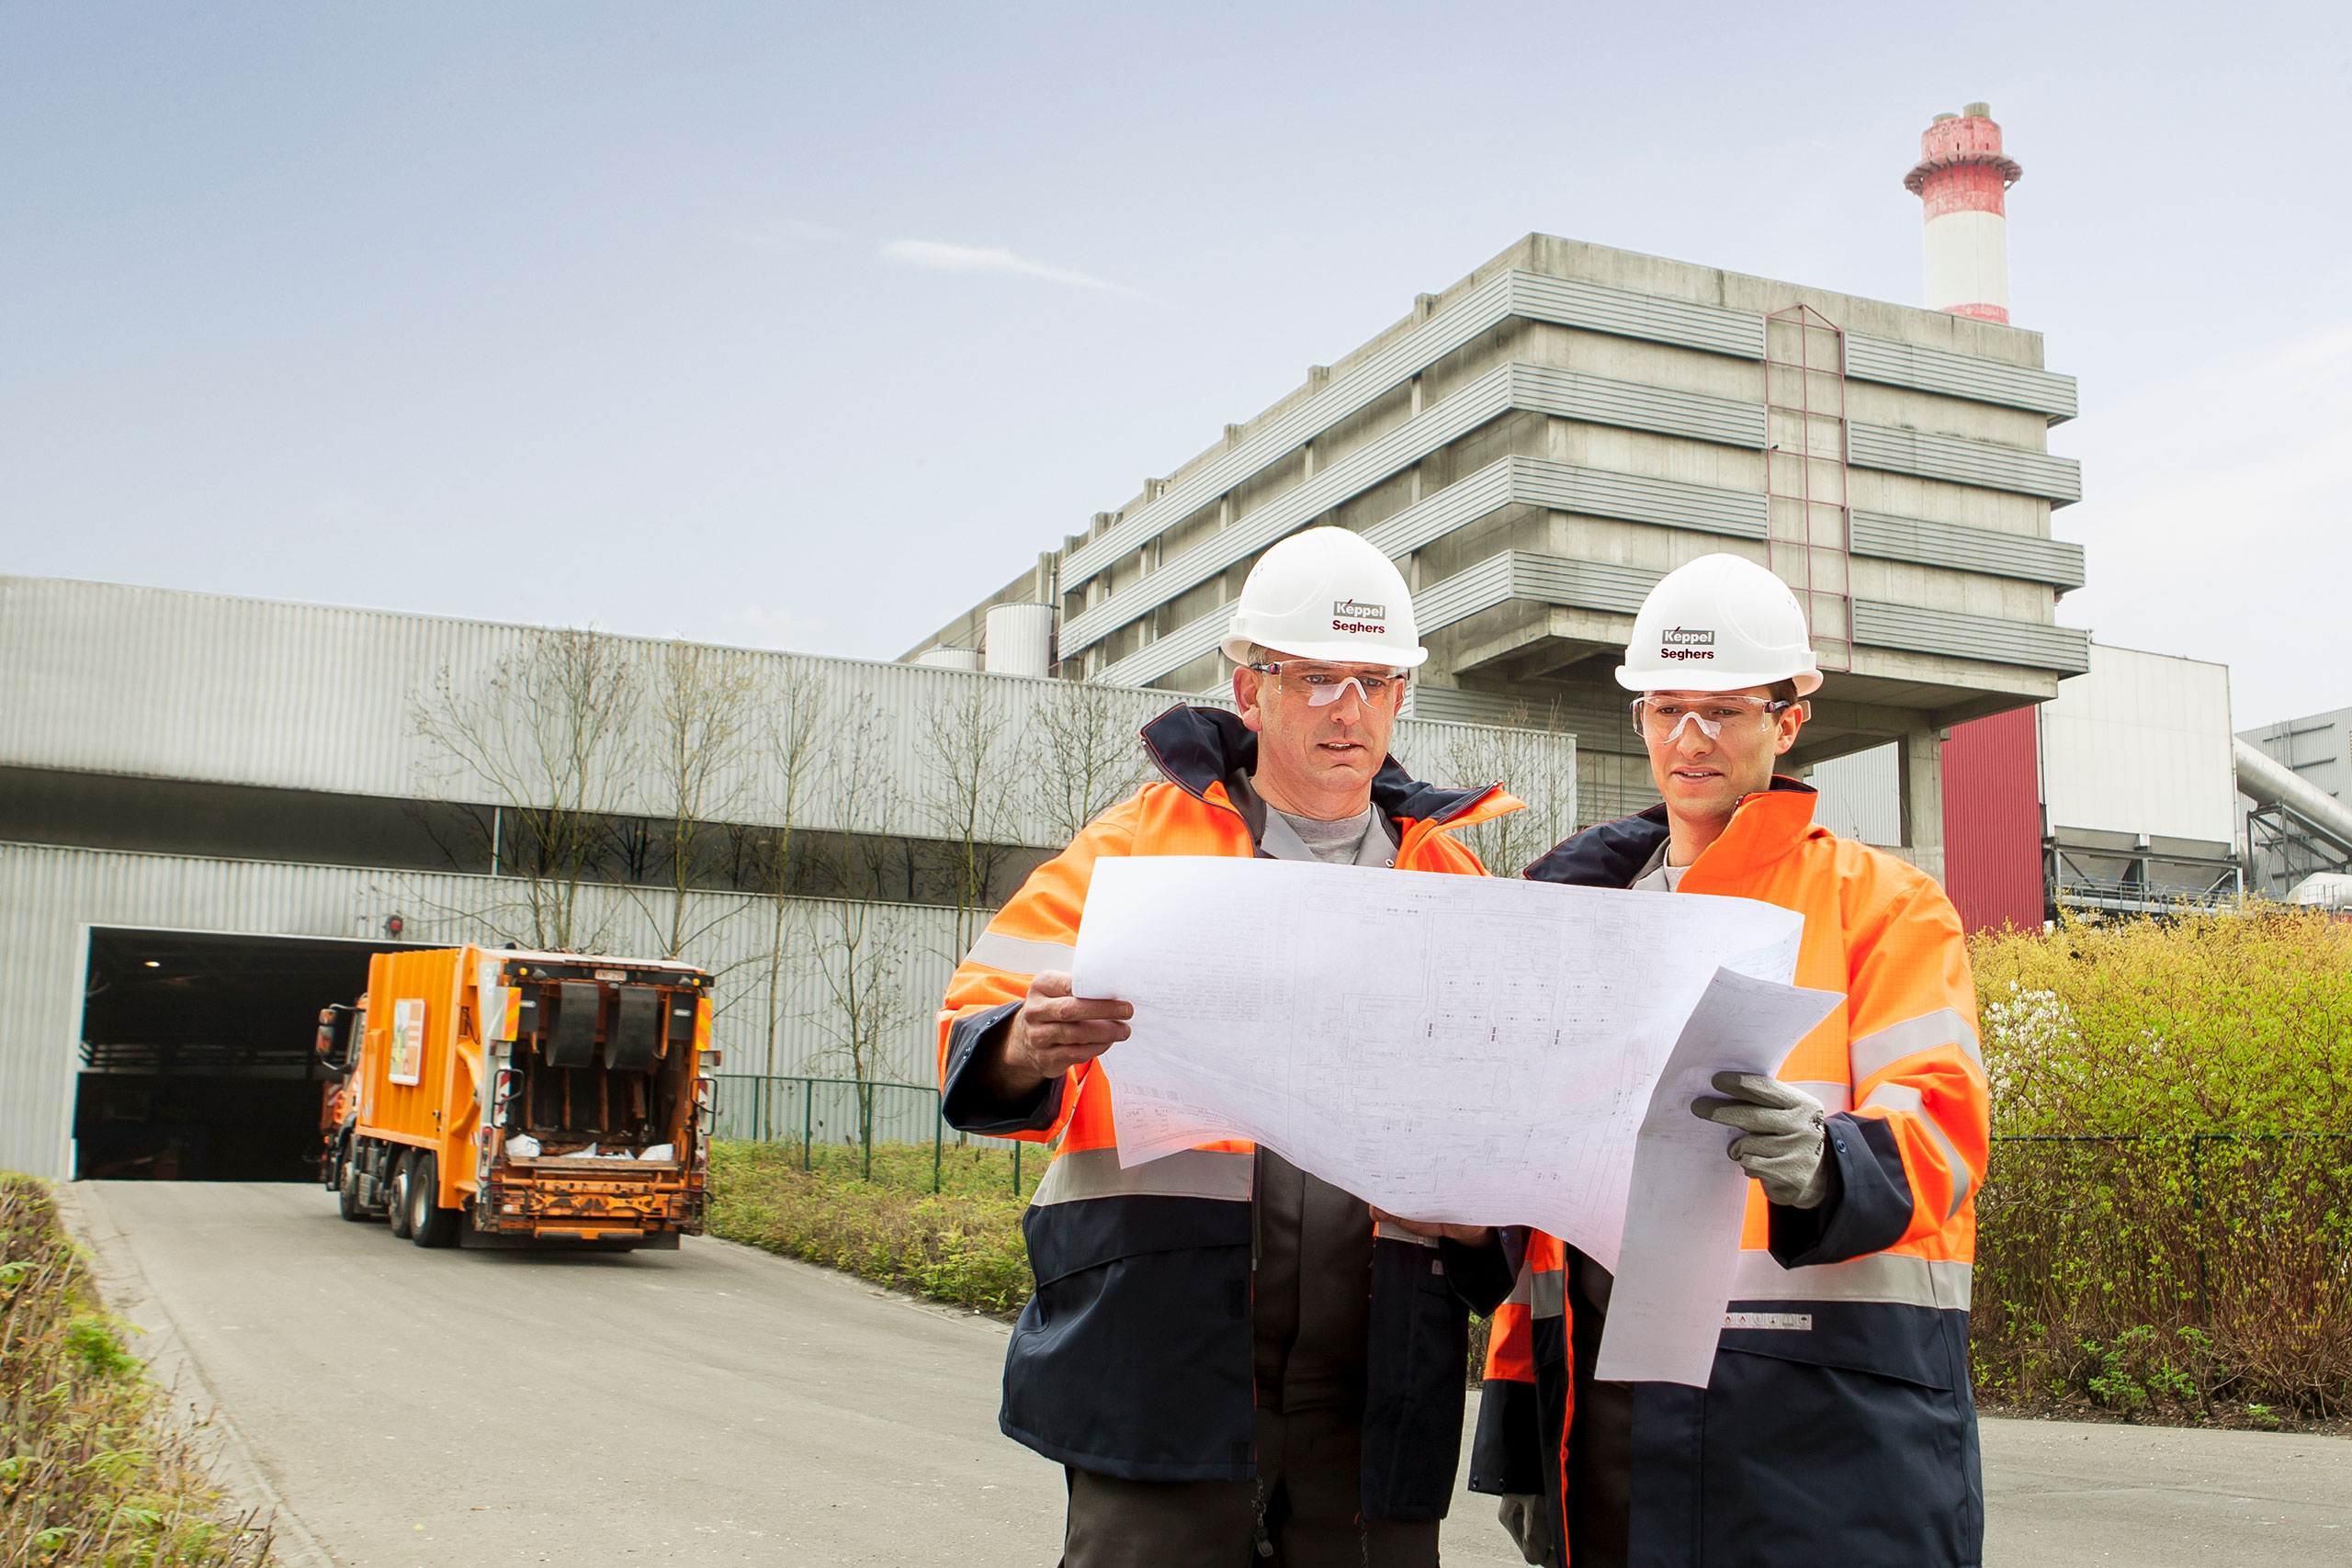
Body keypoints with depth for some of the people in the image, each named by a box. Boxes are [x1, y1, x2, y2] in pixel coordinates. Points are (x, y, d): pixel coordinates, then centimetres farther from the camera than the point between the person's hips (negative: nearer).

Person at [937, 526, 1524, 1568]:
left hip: (1373, 1386, 3)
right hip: (1162, 1355, -2)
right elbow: (981, 1030, 2)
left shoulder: (1451, 878, 16)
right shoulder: (1143, 839, 8)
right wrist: (1029, 1050, -23)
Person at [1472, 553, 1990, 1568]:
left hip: (1825, 1427, -4)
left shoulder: (1884, 903, 4)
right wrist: (1521, 1426, 12)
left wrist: (1823, 1166, -32)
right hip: (1606, 1402, 4)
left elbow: (1940, 1128, -8)